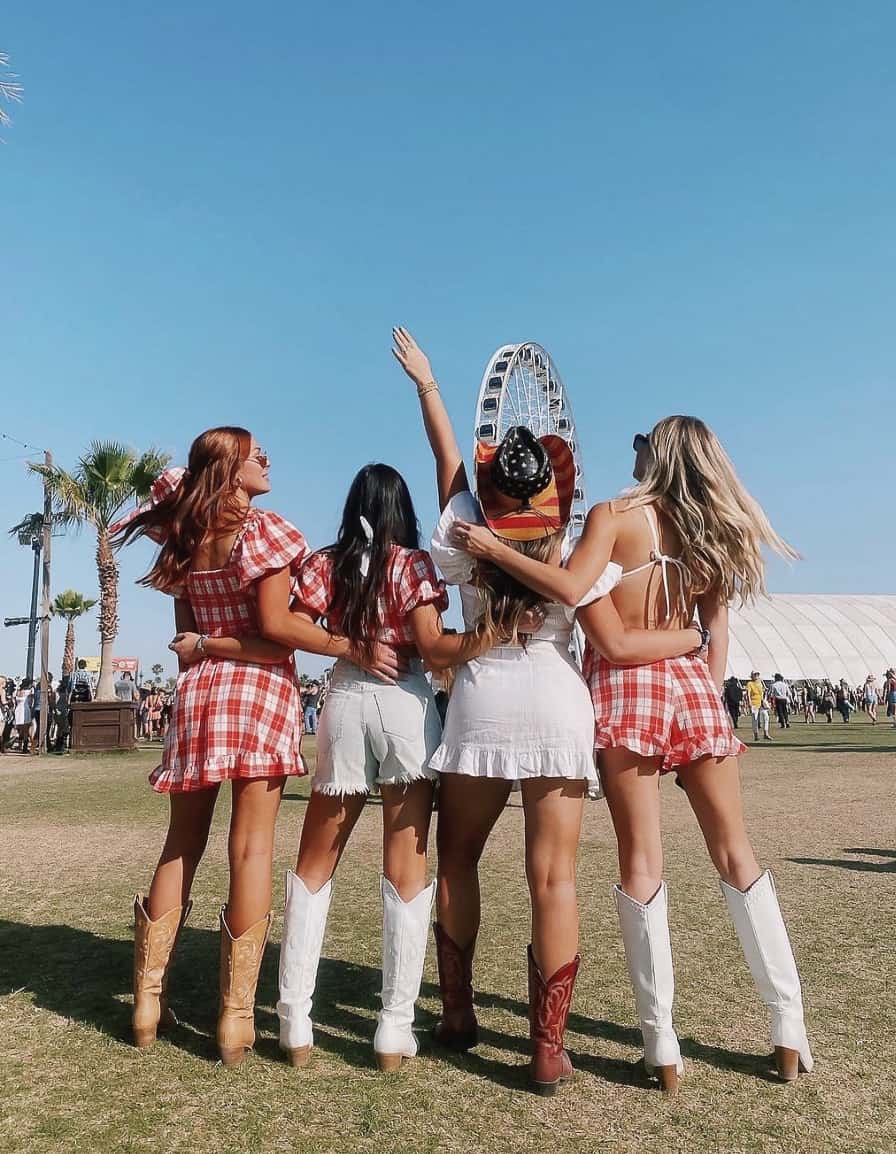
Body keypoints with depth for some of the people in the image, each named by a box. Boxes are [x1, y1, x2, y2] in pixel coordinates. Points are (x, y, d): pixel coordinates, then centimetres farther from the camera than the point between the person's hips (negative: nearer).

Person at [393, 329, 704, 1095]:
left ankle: (457, 1014, 27)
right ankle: (548, 1048, 7)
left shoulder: (467, 535, 2)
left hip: (480, 707, 2)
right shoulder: (572, 555, -5)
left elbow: (447, 454, 16)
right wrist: (695, 637, 7)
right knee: (553, 877, 2)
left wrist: (425, 383, 30)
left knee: (457, 858, 18)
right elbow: (618, 646, -8)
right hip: (555, 711, -1)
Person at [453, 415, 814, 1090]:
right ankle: (790, 1025, 20)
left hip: (623, 685, -4)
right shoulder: (711, 530, 12)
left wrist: (492, 549, -11)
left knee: (642, 861, 0)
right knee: (736, 854, 13)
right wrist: (709, 700, 16)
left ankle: (662, 1044, 6)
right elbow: (718, 631, 10)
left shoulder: (616, 516, -2)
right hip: (693, 683, 4)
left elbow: (571, 588, -18)